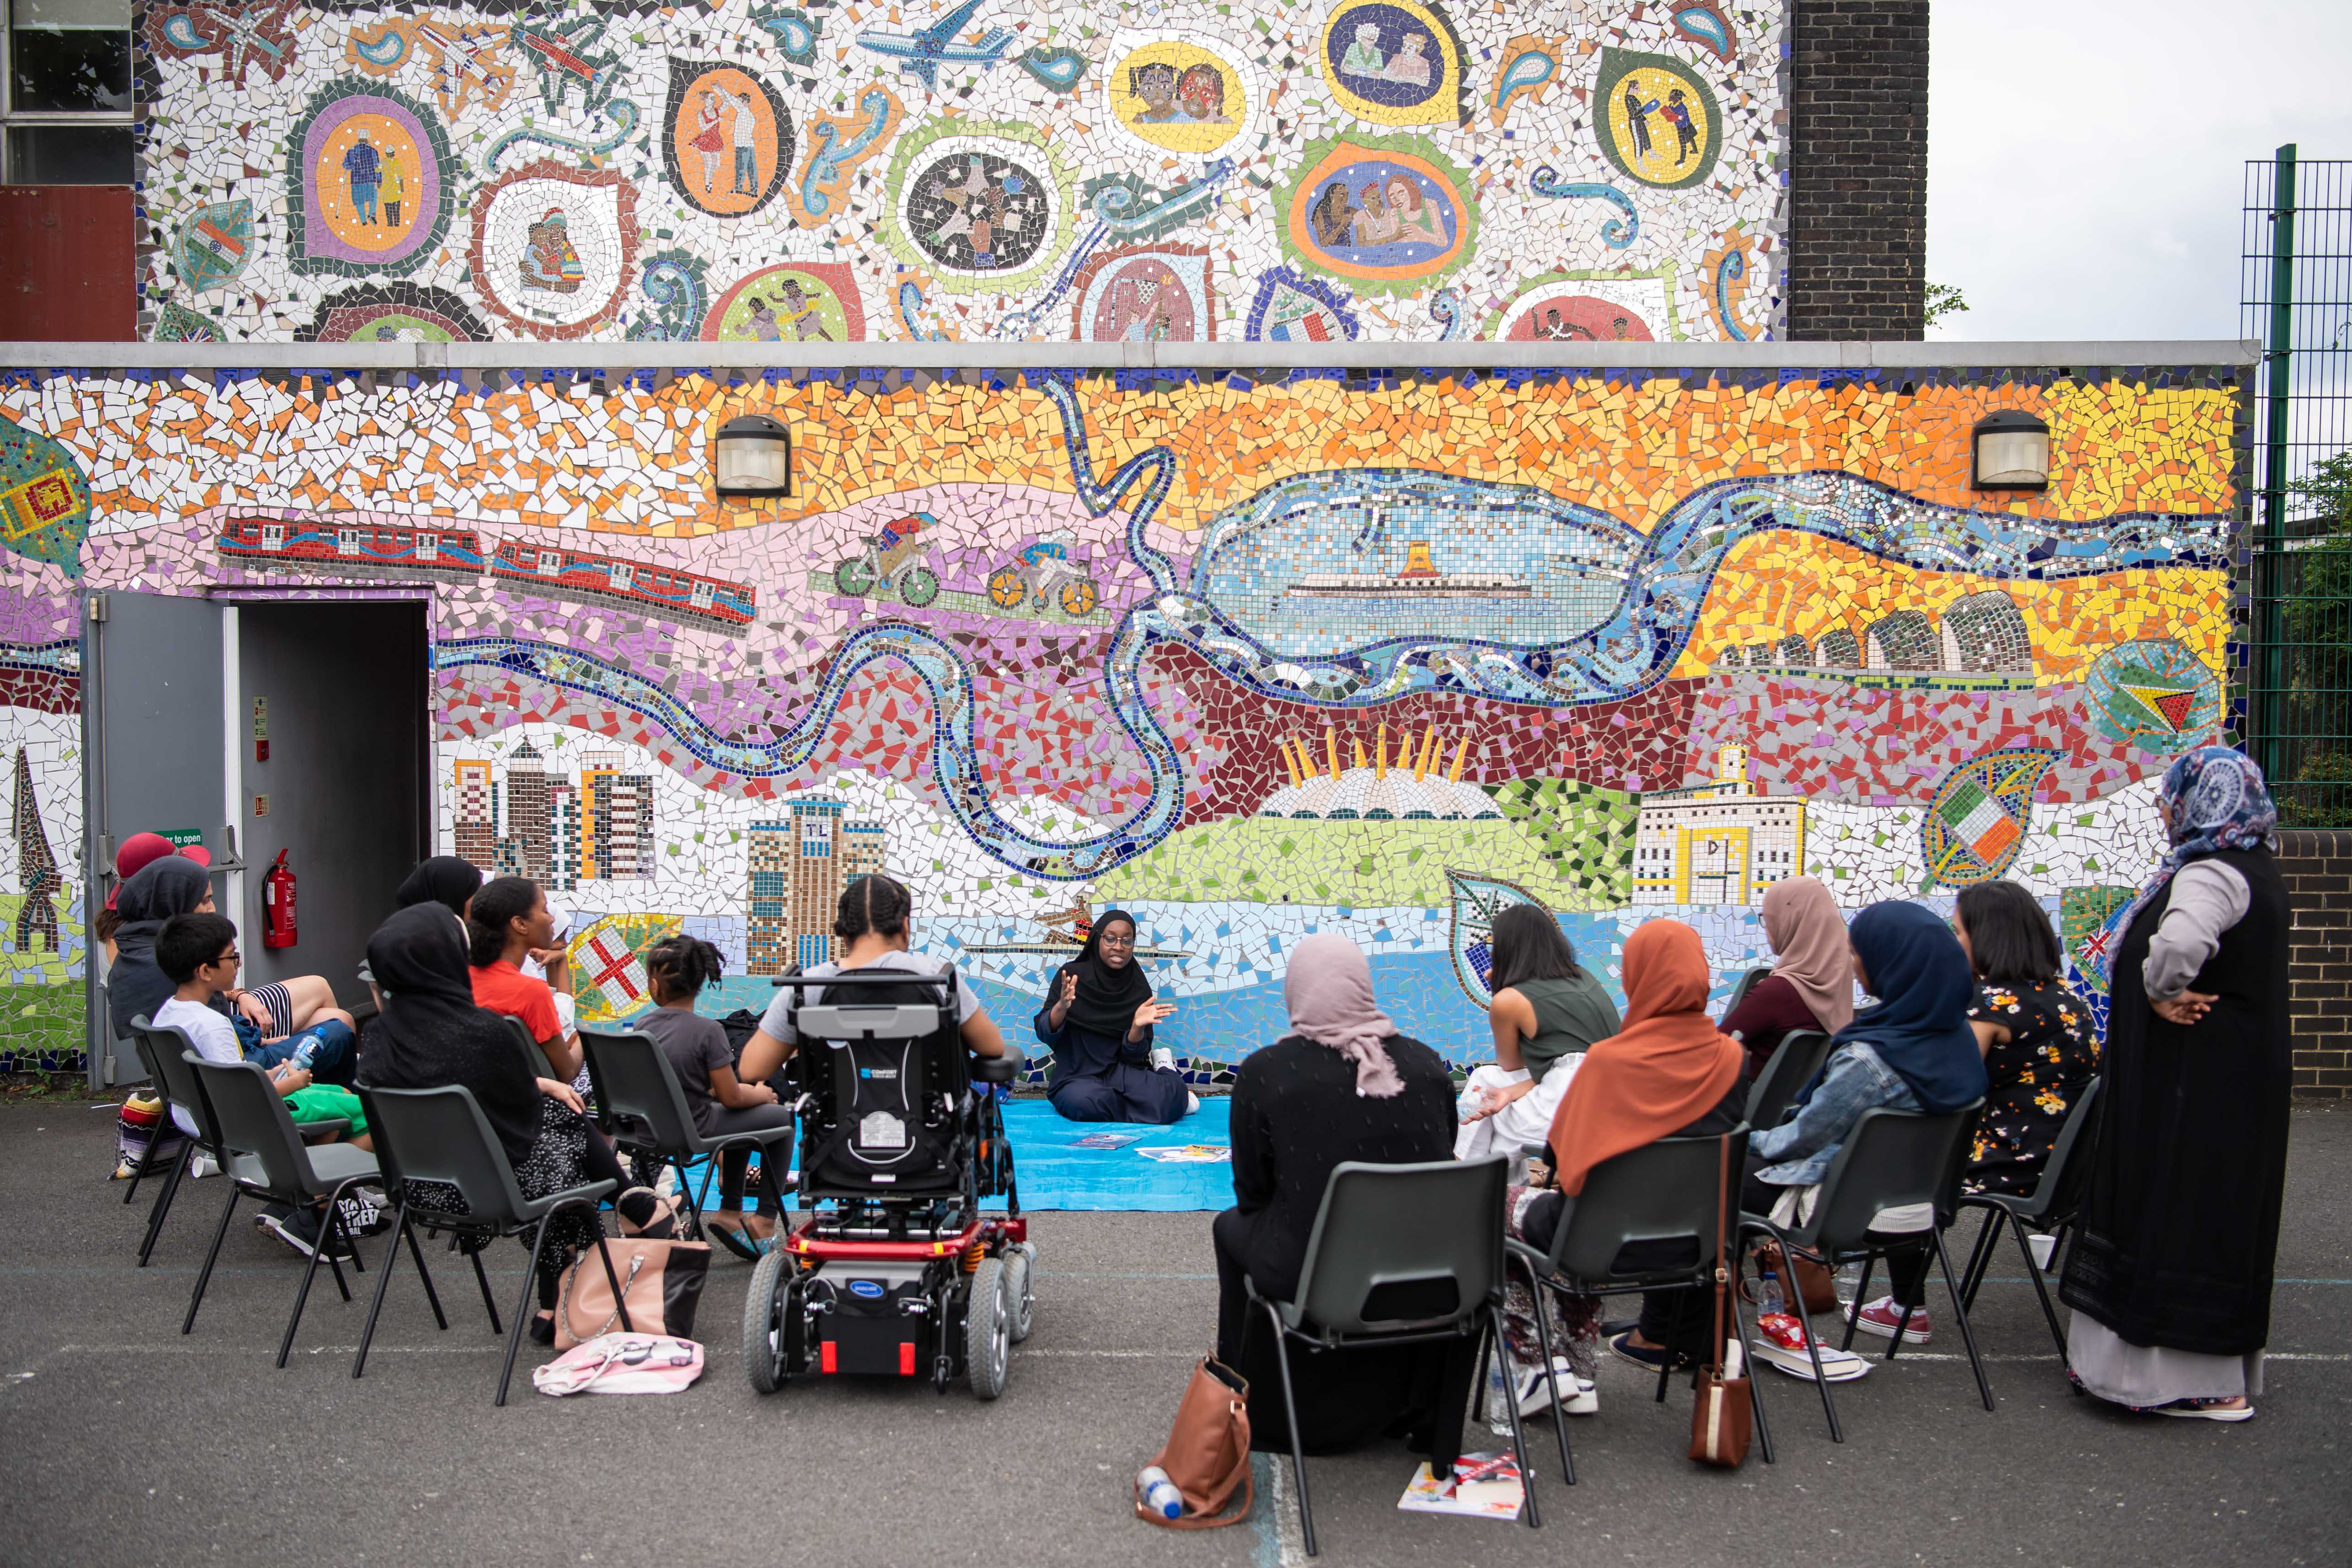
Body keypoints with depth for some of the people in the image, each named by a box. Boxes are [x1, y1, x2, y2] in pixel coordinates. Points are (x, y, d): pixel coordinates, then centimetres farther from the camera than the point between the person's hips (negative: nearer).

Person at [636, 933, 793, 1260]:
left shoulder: (642, 1026, -3)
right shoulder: (707, 1031, -22)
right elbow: (731, 1097, -17)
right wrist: (762, 1094, 5)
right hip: (694, 1130, -7)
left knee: (743, 1116, 31)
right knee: (781, 1118, 12)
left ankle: (730, 1211, 31)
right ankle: (765, 1221, 17)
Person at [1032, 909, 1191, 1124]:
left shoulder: (1139, 988, -1)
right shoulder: (1072, 974, -6)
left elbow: (1134, 1056, -2)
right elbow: (1044, 1035, -10)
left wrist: (1138, 1026, -23)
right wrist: (1062, 1006, -30)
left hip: (1120, 1072, 0)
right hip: (1076, 1077, 0)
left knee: (1175, 1096, -32)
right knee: (1088, 1103, -37)